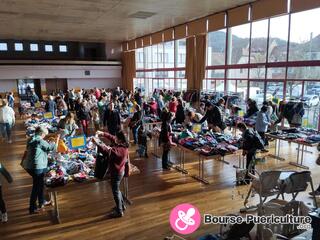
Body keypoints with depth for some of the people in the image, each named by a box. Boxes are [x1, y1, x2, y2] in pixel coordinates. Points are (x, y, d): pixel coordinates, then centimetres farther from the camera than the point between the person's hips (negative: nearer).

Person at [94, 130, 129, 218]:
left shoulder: (120, 150, -32)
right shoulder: (122, 145, -4)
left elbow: (107, 151, -39)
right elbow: (112, 137, 7)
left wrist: (97, 143, -34)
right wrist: (103, 134, -3)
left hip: (116, 173, -10)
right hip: (119, 171, 10)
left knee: (115, 192, 7)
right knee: (117, 190, 26)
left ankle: (119, 212, 22)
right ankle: (122, 206, 42)